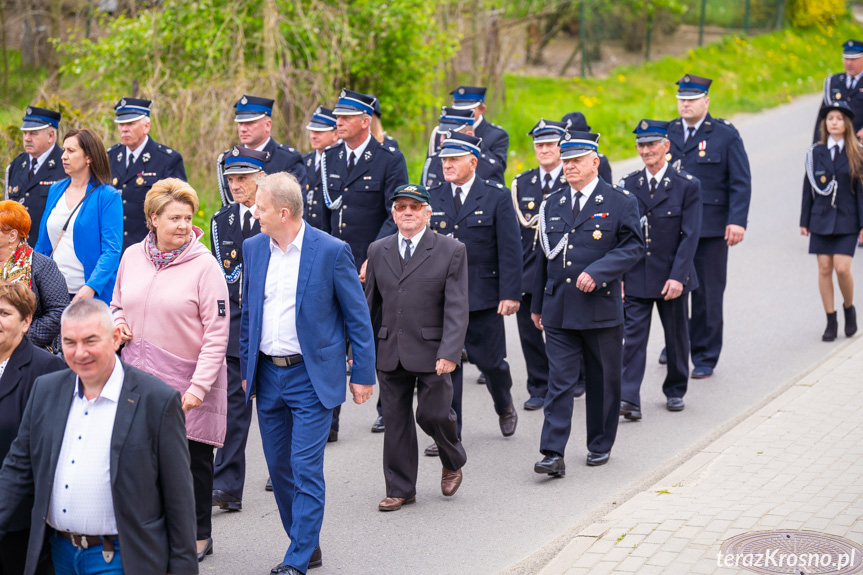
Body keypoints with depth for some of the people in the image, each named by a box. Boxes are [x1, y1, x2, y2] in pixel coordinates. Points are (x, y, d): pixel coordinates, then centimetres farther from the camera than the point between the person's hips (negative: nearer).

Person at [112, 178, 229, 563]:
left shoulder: (204, 265, -11)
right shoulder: (132, 256, 5)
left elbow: (216, 333, -12)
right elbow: (118, 303, 21)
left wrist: (199, 385, -18)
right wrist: (118, 321, -3)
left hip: (188, 383, -4)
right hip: (139, 374, 4)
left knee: (194, 457, 8)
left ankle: (199, 534, 26)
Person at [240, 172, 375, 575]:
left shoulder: (331, 251, -10)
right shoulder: (254, 248, 6)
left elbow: (358, 317, -5)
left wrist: (363, 375, -5)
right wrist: (246, 369, 14)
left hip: (311, 377, -6)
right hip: (268, 375, 6)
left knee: (306, 469, -8)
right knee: (279, 467, 11)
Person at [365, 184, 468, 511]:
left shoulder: (451, 251, -2)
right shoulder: (378, 251, 10)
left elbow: (456, 309, -8)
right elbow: (370, 303, 15)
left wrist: (449, 352, -17)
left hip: (431, 352, -3)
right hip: (390, 353, 4)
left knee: (434, 414, -2)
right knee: (396, 421, 7)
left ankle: (453, 463, 29)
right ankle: (400, 489, 18)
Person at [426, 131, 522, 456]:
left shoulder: (496, 197, -3)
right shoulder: (432, 197, 5)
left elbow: (509, 249, -5)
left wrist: (510, 294, -11)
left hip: (482, 296, -2)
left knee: (489, 360, 8)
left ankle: (504, 407, 39)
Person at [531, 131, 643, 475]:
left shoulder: (620, 202, -1)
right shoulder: (552, 205, 12)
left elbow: (633, 246, -6)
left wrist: (597, 272, -19)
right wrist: (537, 305, 18)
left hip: (602, 308, -2)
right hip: (559, 311, 2)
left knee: (603, 382, 9)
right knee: (559, 382, -4)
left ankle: (600, 446, 25)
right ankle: (553, 454, -8)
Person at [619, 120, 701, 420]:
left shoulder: (687, 185, -4)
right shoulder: (627, 185, 4)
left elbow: (689, 235, -9)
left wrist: (677, 276, -17)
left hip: (672, 277, -1)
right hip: (635, 277, 1)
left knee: (676, 336, 11)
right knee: (633, 336, -6)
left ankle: (675, 390, 29)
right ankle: (629, 398, -10)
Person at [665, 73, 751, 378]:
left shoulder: (726, 135, -2)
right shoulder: (667, 133, 8)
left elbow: (741, 182, -4)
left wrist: (737, 221, -14)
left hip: (710, 228, -3)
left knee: (707, 293, 2)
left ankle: (705, 356, 12)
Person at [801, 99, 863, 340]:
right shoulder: (816, 153, 4)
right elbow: (809, 188, 8)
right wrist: (804, 220, 6)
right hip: (821, 219, 2)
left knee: (842, 268, -11)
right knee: (824, 269, 1)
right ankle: (831, 320, 11)